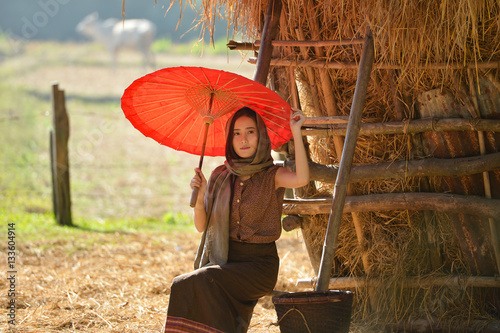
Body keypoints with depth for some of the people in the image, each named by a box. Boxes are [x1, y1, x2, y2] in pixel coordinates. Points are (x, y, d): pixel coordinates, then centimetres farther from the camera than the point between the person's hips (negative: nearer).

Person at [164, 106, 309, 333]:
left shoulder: (271, 176, -2)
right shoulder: (220, 177, 8)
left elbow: (302, 179, -26)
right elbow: (201, 225, 7)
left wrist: (296, 132, -21)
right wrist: (199, 197, -12)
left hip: (259, 263, -4)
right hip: (223, 261, 4)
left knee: (203, 282, -29)